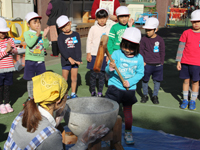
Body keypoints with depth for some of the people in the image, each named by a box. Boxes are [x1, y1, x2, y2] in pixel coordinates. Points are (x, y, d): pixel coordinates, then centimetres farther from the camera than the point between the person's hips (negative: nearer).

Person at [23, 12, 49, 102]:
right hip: (30, 60, -2)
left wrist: (44, 36, -18)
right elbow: (30, 44, -20)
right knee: (30, 80, 7)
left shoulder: (42, 33, 5)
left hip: (40, 60, 2)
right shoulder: (27, 33, -3)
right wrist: (37, 34, -27)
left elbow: (46, 46, -5)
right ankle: (30, 97, 21)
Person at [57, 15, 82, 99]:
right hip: (65, 60, -2)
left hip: (75, 60, 2)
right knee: (64, 78, 5)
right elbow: (62, 49, -13)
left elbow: (78, 48, -2)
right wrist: (69, 58, -22)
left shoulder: (76, 35, 3)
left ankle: (73, 93, 21)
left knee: (74, 78, 8)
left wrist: (78, 59, -12)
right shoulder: (61, 36, -3)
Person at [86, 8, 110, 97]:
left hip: (104, 55, 1)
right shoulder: (93, 28, -1)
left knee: (102, 75, 5)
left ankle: (100, 93, 16)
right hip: (94, 55, -1)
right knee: (93, 75, 5)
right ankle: (93, 92, 19)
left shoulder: (108, 29, 4)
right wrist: (88, 53, -3)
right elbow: (89, 41, 1)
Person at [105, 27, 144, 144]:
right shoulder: (116, 54, -10)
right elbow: (108, 70, -13)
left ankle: (128, 132, 28)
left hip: (129, 89, 1)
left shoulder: (139, 58, -5)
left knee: (128, 110, 12)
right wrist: (110, 68, -36)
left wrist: (130, 82, -14)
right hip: (115, 86, -1)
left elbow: (140, 73, -1)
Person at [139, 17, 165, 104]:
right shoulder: (144, 39, -1)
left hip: (158, 65, 0)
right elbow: (141, 51, 3)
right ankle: (145, 95, 26)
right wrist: (142, 61, -3)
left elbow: (162, 52, 6)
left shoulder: (160, 40, 0)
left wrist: (161, 63, 3)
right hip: (147, 64, 0)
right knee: (145, 80, 8)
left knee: (157, 81, 7)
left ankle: (155, 96, 23)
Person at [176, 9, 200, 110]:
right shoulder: (186, 33, 1)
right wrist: (178, 61, -1)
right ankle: (185, 100, 21)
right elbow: (181, 48, 2)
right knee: (186, 80, 8)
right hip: (185, 62, 0)